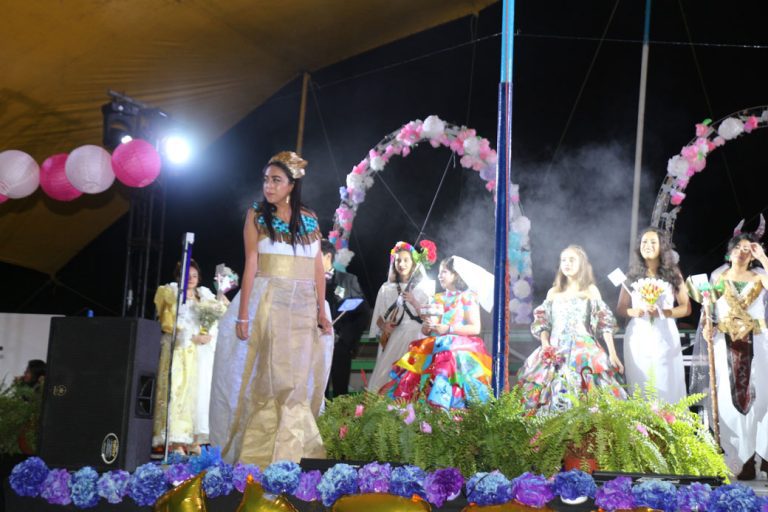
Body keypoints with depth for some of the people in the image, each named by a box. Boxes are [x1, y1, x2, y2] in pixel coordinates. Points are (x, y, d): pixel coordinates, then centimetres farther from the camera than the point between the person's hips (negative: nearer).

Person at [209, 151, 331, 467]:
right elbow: (250, 264, -4)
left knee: (298, 378, 1)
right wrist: (243, 314, -11)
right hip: (267, 303, -2)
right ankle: (257, 453, 2)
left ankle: (289, 454, 8)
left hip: (303, 307, 3)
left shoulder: (309, 219, 9)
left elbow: (318, 267, 8)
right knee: (269, 376, -4)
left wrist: (321, 310, -1)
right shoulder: (257, 216, 3)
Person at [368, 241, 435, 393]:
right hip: (392, 340, 2)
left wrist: (414, 302, -13)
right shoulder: (386, 288, 11)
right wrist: (383, 326, -8)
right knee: (386, 374, -8)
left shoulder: (425, 287, 5)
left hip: (416, 339, -2)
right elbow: (378, 317, 13)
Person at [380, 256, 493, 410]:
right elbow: (424, 331, 18)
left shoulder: (467, 297, 4)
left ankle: (441, 403, -39)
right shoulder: (438, 299, 21)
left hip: (461, 345, -6)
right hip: (436, 345, 6)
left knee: (447, 359, -34)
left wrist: (449, 329, -13)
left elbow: (475, 328, -5)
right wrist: (427, 326, -6)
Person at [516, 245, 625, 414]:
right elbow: (542, 322, 12)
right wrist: (545, 345, -7)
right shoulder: (553, 292, 16)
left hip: (582, 349, -3)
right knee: (554, 390, -10)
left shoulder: (591, 290, 7)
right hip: (556, 350, 3)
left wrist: (612, 354, -6)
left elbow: (604, 323, 2)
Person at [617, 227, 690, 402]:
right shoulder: (632, 275, 7)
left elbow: (686, 308, 5)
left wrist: (662, 312, -12)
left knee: (668, 388, -3)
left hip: (665, 337, -1)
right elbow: (620, 308, 10)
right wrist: (634, 312, -12)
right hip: (638, 338, 1)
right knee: (639, 389, 0)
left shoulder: (673, 274, 5)